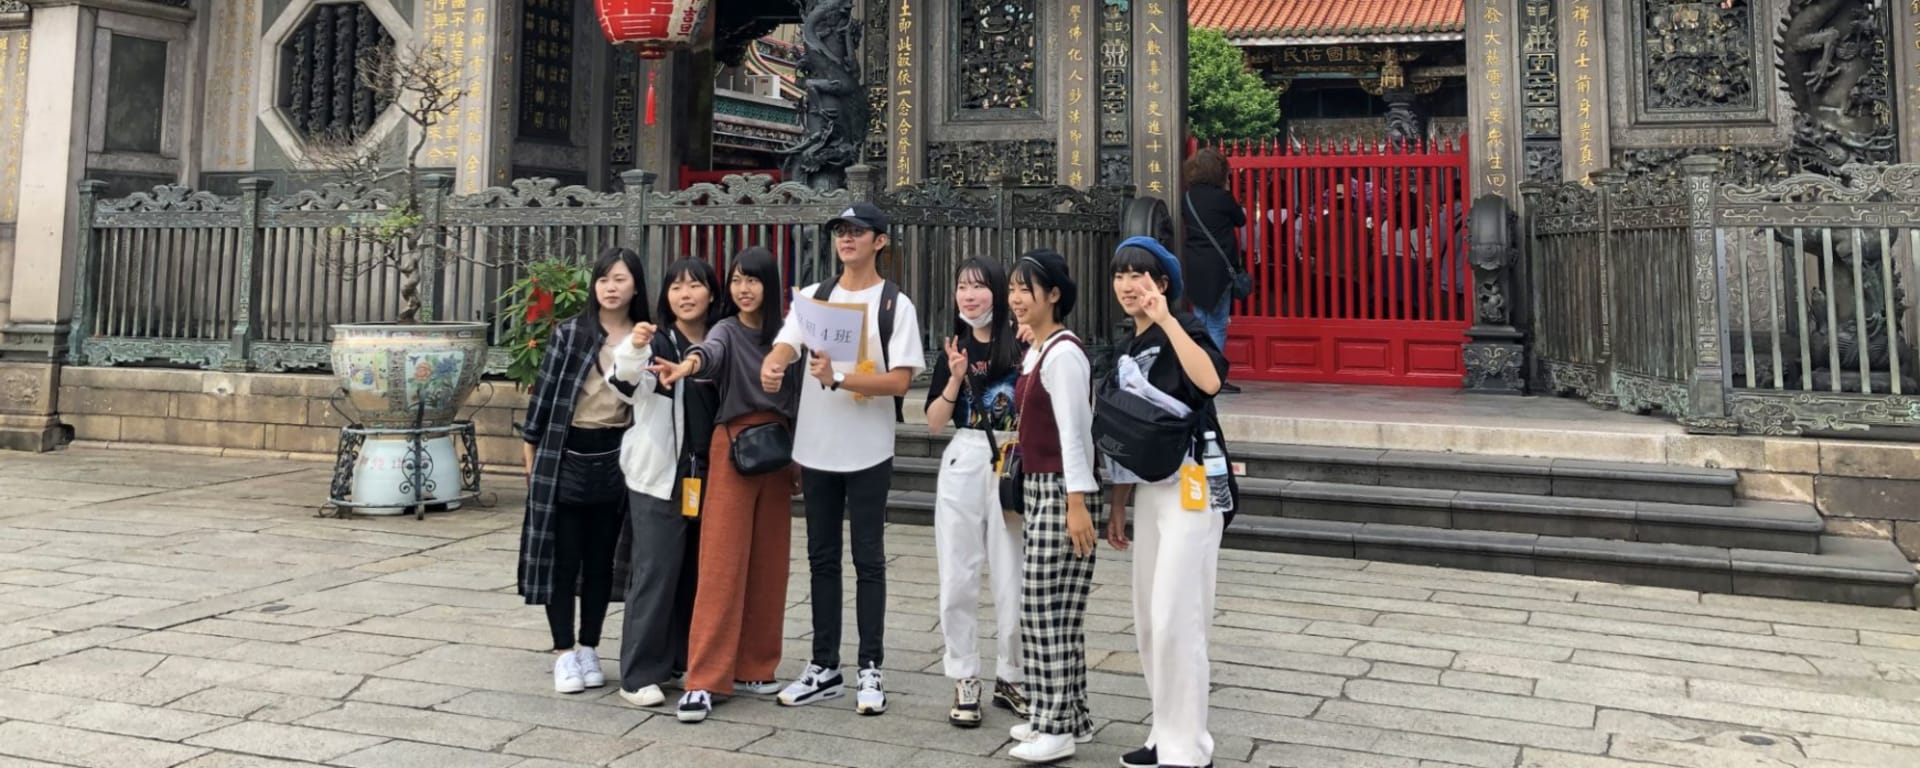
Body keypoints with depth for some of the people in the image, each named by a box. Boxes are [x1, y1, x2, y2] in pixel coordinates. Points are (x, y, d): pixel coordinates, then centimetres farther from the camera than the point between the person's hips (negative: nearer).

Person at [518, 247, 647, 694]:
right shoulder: (570, 333, -3)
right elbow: (544, 391, 0)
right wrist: (531, 450, 0)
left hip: (614, 459, 2)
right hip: (565, 455, -2)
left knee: (601, 560, 9)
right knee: (563, 557, 3)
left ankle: (588, 649, 21)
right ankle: (564, 653, 12)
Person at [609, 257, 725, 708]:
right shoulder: (656, 343, -4)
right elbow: (628, 382, -24)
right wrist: (634, 350, -44)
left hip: (709, 478, 5)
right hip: (659, 476, -5)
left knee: (697, 574, 11)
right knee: (655, 574, -4)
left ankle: (681, 660, 24)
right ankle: (638, 674, 4)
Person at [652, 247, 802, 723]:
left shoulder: (785, 336, 11)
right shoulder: (727, 331, -1)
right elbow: (711, 353, -25)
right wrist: (686, 365, -48)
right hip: (733, 448, -4)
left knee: (768, 562, 7)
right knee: (722, 564, -7)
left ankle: (753, 668, 18)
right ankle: (705, 679, -5)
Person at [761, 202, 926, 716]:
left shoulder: (895, 304, -3)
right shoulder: (813, 297, 8)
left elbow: (900, 380, -12)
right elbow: (785, 346, -7)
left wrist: (838, 378, -25)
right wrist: (771, 367, -31)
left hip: (868, 452, -4)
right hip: (816, 449, 4)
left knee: (868, 560, 3)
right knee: (822, 558, 10)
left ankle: (871, 670, 12)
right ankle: (825, 667, 20)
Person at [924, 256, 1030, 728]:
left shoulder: (1023, 344, -4)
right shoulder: (954, 349, 9)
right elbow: (934, 423, 7)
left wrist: (1033, 353, -17)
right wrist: (956, 379, -7)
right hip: (963, 463, 3)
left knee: (1014, 580, 4)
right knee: (957, 579, 6)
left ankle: (1011, 678, 21)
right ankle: (964, 681, 18)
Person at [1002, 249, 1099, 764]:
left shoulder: (1063, 353, -15)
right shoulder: (1035, 353, 14)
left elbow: (1073, 432, -19)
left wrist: (1077, 503, -22)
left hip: (1062, 491, -10)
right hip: (1039, 489, 10)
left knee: (1049, 609, -4)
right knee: (1049, 608, 13)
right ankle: (1066, 717, 22)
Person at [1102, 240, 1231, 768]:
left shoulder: (1182, 330, -8)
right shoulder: (1127, 350, 14)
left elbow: (1210, 381, -31)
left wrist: (1166, 320, -27)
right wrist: (1118, 506, 17)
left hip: (1190, 485, -8)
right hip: (1149, 488, 8)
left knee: (1175, 620, -9)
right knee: (1148, 621, 12)